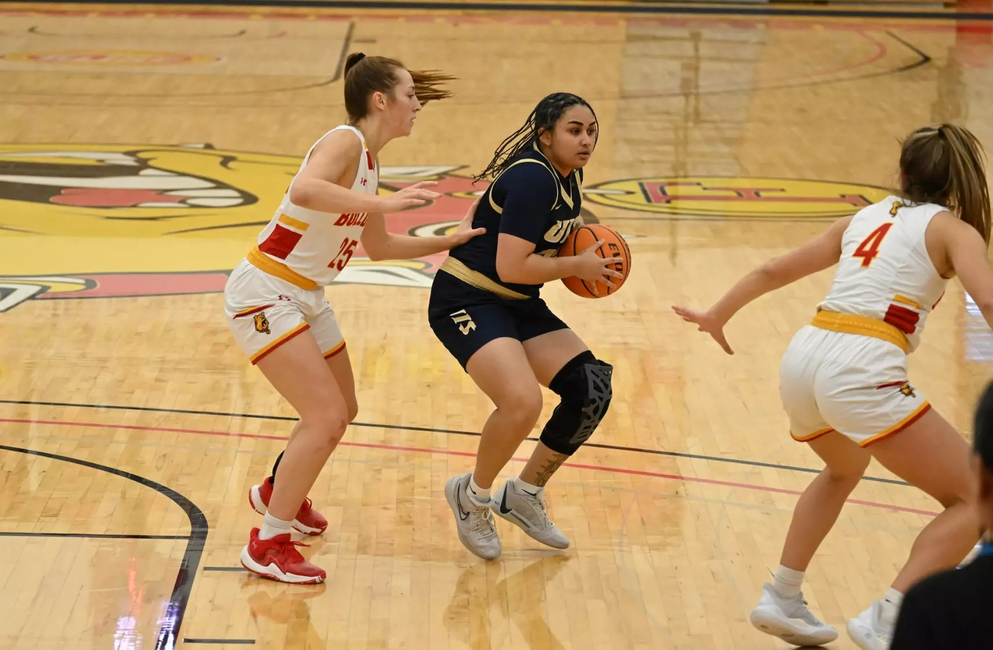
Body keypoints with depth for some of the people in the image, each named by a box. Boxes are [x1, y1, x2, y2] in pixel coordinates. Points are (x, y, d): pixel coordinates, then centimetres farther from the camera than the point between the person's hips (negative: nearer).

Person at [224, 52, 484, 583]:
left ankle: (278, 492, 46)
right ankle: (268, 546, -3)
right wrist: (383, 203, -38)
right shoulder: (345, 142, -17)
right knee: (326, 417, -15)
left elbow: (377, 247, 21)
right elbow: (304, 190, -40)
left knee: (341, 411, 21)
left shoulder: (368, 161, 10)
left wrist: (451, 241, 18)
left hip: (305, 297, 10)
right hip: (264, 293, -10)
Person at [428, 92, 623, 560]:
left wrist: (577, 234, 6)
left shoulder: (567, 178, 7)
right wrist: (578, 266, -15)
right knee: (523, 403, -29)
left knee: (592, 390, -3)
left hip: (519, 306, 10)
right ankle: (473, 496, 1)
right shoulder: (533, 178, -21)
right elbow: (511, 266, -27)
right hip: (467, 300, -10)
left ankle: (524, 496, 16)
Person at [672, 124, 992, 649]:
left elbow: (773, 271, 30)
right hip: (862, 369, -7)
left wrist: (716, 316, 44)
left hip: (803, 356, 7)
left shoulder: (865, 218, 23)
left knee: (843, 471, 37)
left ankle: (782, 600, 30)